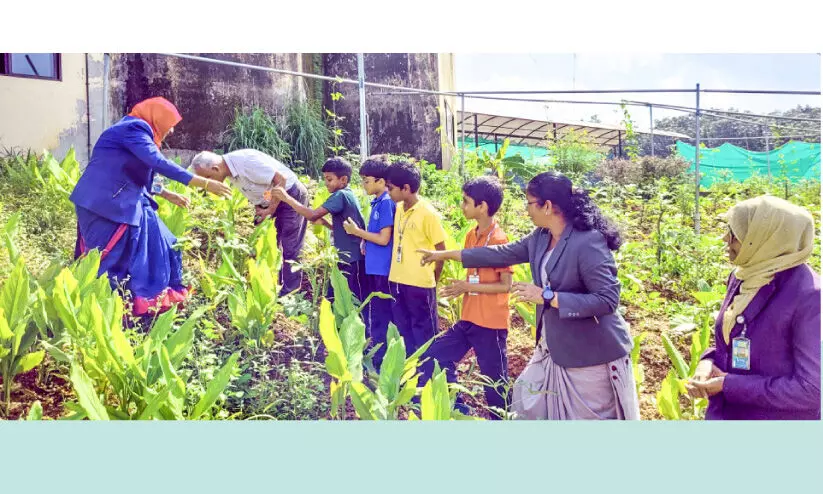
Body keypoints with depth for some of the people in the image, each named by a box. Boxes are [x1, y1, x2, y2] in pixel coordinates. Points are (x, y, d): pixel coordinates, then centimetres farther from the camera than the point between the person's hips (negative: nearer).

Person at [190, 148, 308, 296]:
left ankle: (290, 290, 5)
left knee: (290, 246, -4)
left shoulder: (246, 161, -29)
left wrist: (270, 210, -21)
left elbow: (281, 179, -27)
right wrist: (258, 207, -5)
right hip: (270, 201, 9)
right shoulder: (230, 171, -2)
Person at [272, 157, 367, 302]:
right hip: (345, 258, 10)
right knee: (332, 299, 13)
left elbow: (313, 215, -26)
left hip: (352, 260, -10)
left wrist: (287, 198, -23)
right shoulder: (345, 195, 13)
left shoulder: (340, 195, -18)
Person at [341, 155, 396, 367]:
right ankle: (374, 356, 30)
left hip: (382, 269, -10)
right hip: (374, 267, 10)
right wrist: (364, 240, 3)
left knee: (380, 317, 0)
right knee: (372, 313, 18)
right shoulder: (378, 202, 12)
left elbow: (384, 238, -20)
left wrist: (356, 231, -11)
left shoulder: (386, 203, -16)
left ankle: (380, 362, 10)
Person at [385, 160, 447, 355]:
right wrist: (396, 273, 10)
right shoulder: (399, 208, 5)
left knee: (423, 332, 7)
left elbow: (441, 249, -9)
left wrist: (432, 279, 1)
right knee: (403, 329, 17)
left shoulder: (428, 213, -15)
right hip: (397, 280, 7)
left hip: (420, 283, -7)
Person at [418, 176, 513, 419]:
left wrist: (469, 287, -19)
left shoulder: (498, 240, -17)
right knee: (435, 356, 9)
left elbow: (506, 285, -18)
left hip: (491, 323, -8)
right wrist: (461, 287, -2)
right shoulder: (471, 235, 8)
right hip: (468, 318, 8)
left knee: (495, 379, 5)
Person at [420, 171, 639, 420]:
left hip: (591, 354, -9)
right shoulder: (540, 238, 2)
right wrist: (446, 254, 17)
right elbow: (503, 254, 13)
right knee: (529, 405, 20)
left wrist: (547, 296, -26)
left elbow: (608, 299, -27)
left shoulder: (589, 242, -24)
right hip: (554, 348, 9)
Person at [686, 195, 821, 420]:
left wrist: (729, 385, -21)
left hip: (778, 415, -6)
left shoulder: (809, 297, -23)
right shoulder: (742, 277, -1)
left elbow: (811, 389, -22)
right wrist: (708, 361, -9)